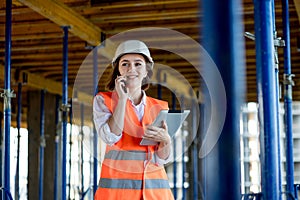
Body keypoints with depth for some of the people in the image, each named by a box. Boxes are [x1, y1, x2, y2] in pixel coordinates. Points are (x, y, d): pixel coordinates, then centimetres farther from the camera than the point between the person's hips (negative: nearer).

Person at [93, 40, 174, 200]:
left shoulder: (160, 107, 10)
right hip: (117, 183, -2)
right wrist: (122, 98, -9)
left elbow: (162, 159, 6)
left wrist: (166, 140, -14)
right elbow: (110, 137, -13)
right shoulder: (103, 100, 4)